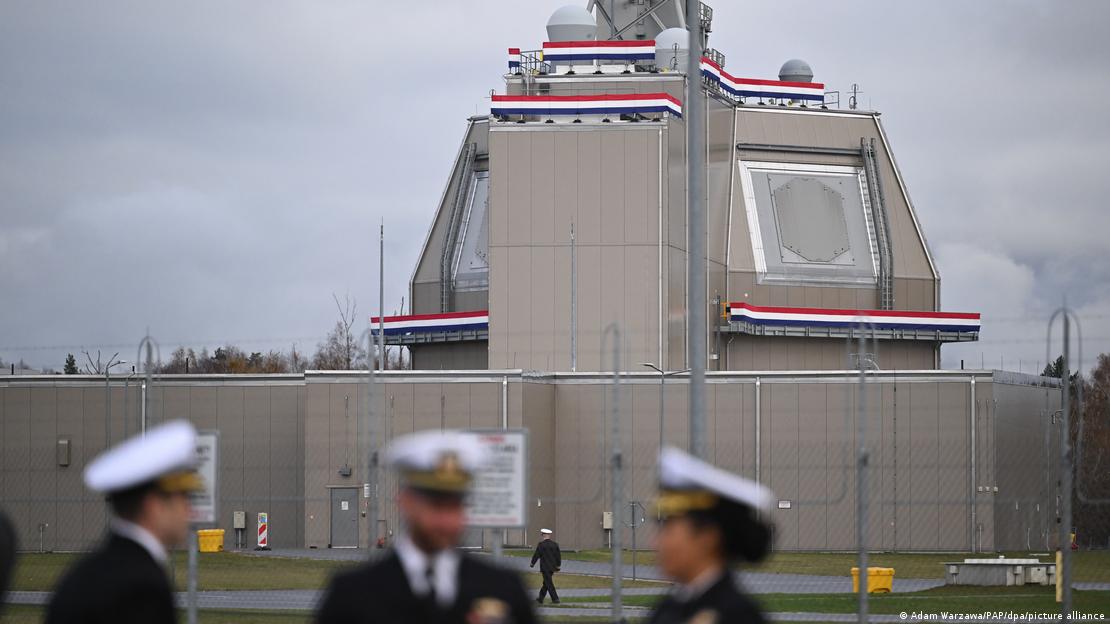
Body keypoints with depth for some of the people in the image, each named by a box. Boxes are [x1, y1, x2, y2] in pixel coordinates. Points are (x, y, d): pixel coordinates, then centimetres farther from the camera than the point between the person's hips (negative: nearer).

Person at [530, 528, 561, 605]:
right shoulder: (554, 544, 6)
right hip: (552, 567, 7)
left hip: (545, 567, -7)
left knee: (549, 584, -5)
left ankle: (555, 599, -10)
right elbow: (558, 555, 7)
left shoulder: (541, 544, -12)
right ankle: (540, 599, 24)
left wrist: (532, 563, 5)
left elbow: (536, 555, -9)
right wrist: (558, 565, 14)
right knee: (546, 583, 16)